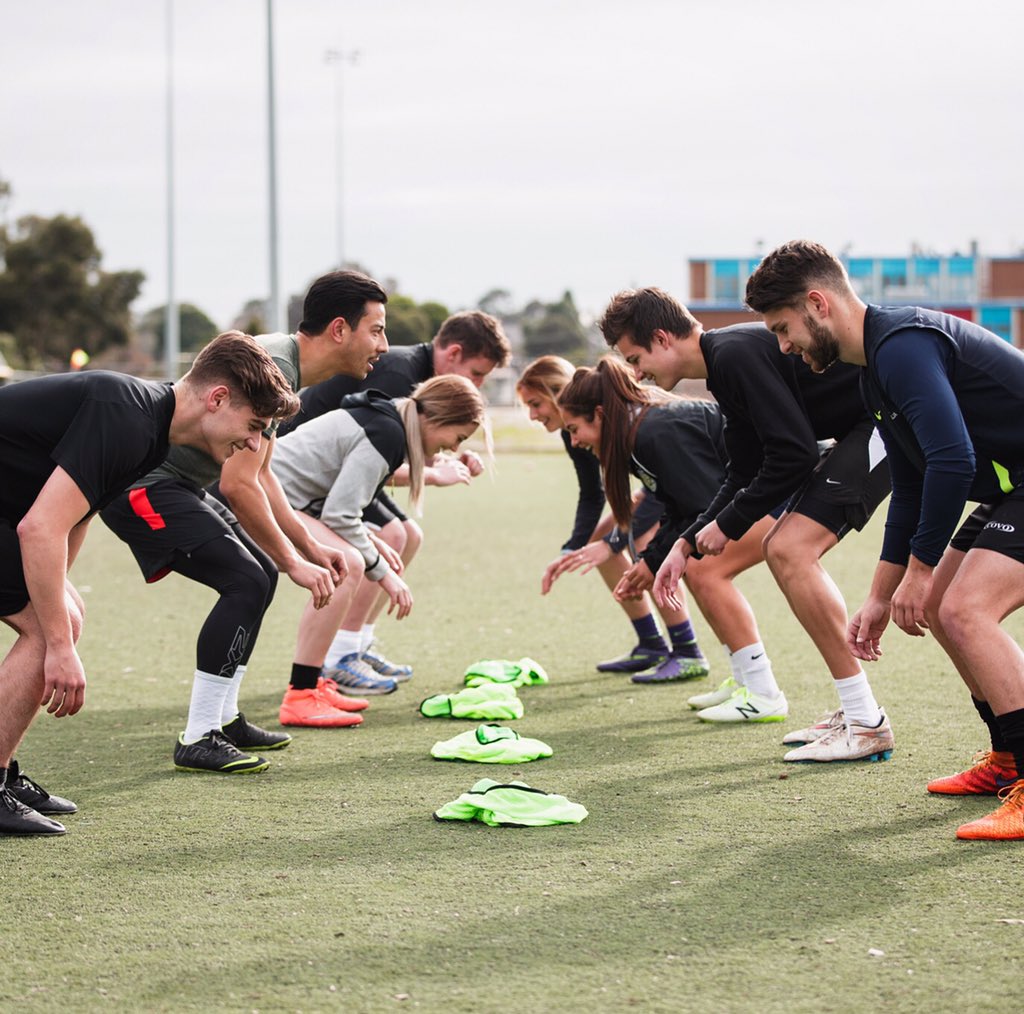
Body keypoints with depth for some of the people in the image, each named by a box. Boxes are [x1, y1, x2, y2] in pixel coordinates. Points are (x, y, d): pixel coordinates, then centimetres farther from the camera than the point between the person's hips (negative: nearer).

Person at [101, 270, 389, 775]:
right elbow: (238, 486, -26)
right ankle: (197, 741, -12)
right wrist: (293, 562, -17)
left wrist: (309, 547, 16)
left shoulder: (281, 363, 11)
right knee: (246, 581, -17)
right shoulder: (270, 369, -22)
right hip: (140, 485, -11)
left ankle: (223, 719, 21)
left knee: (261, 572, 15)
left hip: (171, 482, 11)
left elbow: (260, 476, 21)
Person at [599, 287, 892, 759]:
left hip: (885, 420, -11)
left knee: (791, 550, -16)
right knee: (781, 550, 13)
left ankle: (867, 724, -12)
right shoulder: (728, 364, 14)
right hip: (860, 430, 11)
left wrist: (729, 524, -10)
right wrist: (687, 543, 15)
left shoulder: (736, 354, -18)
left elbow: (794, 454, -22)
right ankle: (853, 711, 15)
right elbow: (745, 472, 22)